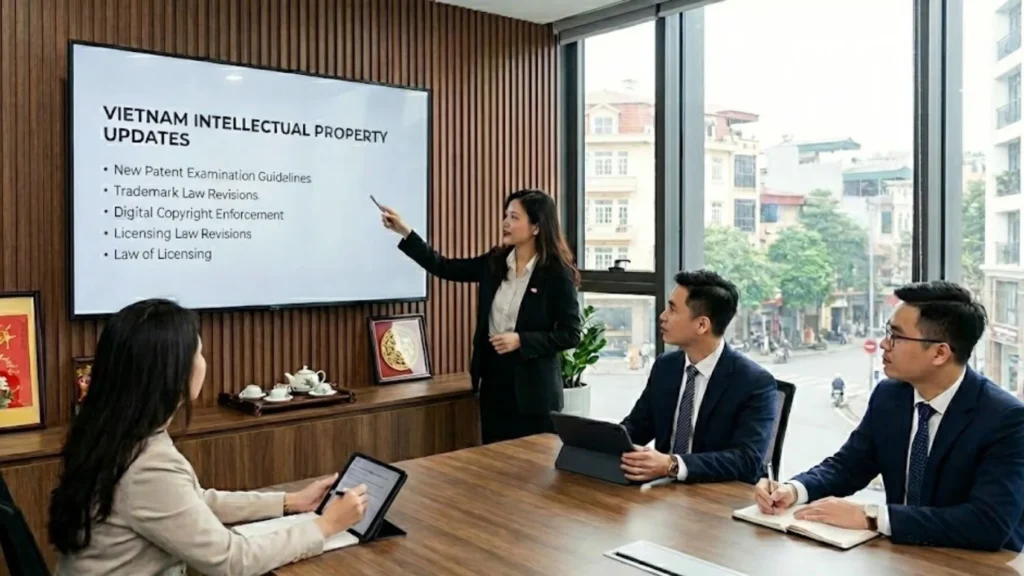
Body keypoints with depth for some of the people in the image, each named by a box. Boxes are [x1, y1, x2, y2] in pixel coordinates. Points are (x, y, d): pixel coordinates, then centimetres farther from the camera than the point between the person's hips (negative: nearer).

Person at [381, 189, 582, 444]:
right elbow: (445, 268, 7)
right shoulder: (495, 262, 4)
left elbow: (570, 335, -11)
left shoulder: (557, 274, -12)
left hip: (533, 388, -5)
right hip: (493, 379, 5)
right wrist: (405, 232, 2)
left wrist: (521, 341, -20)